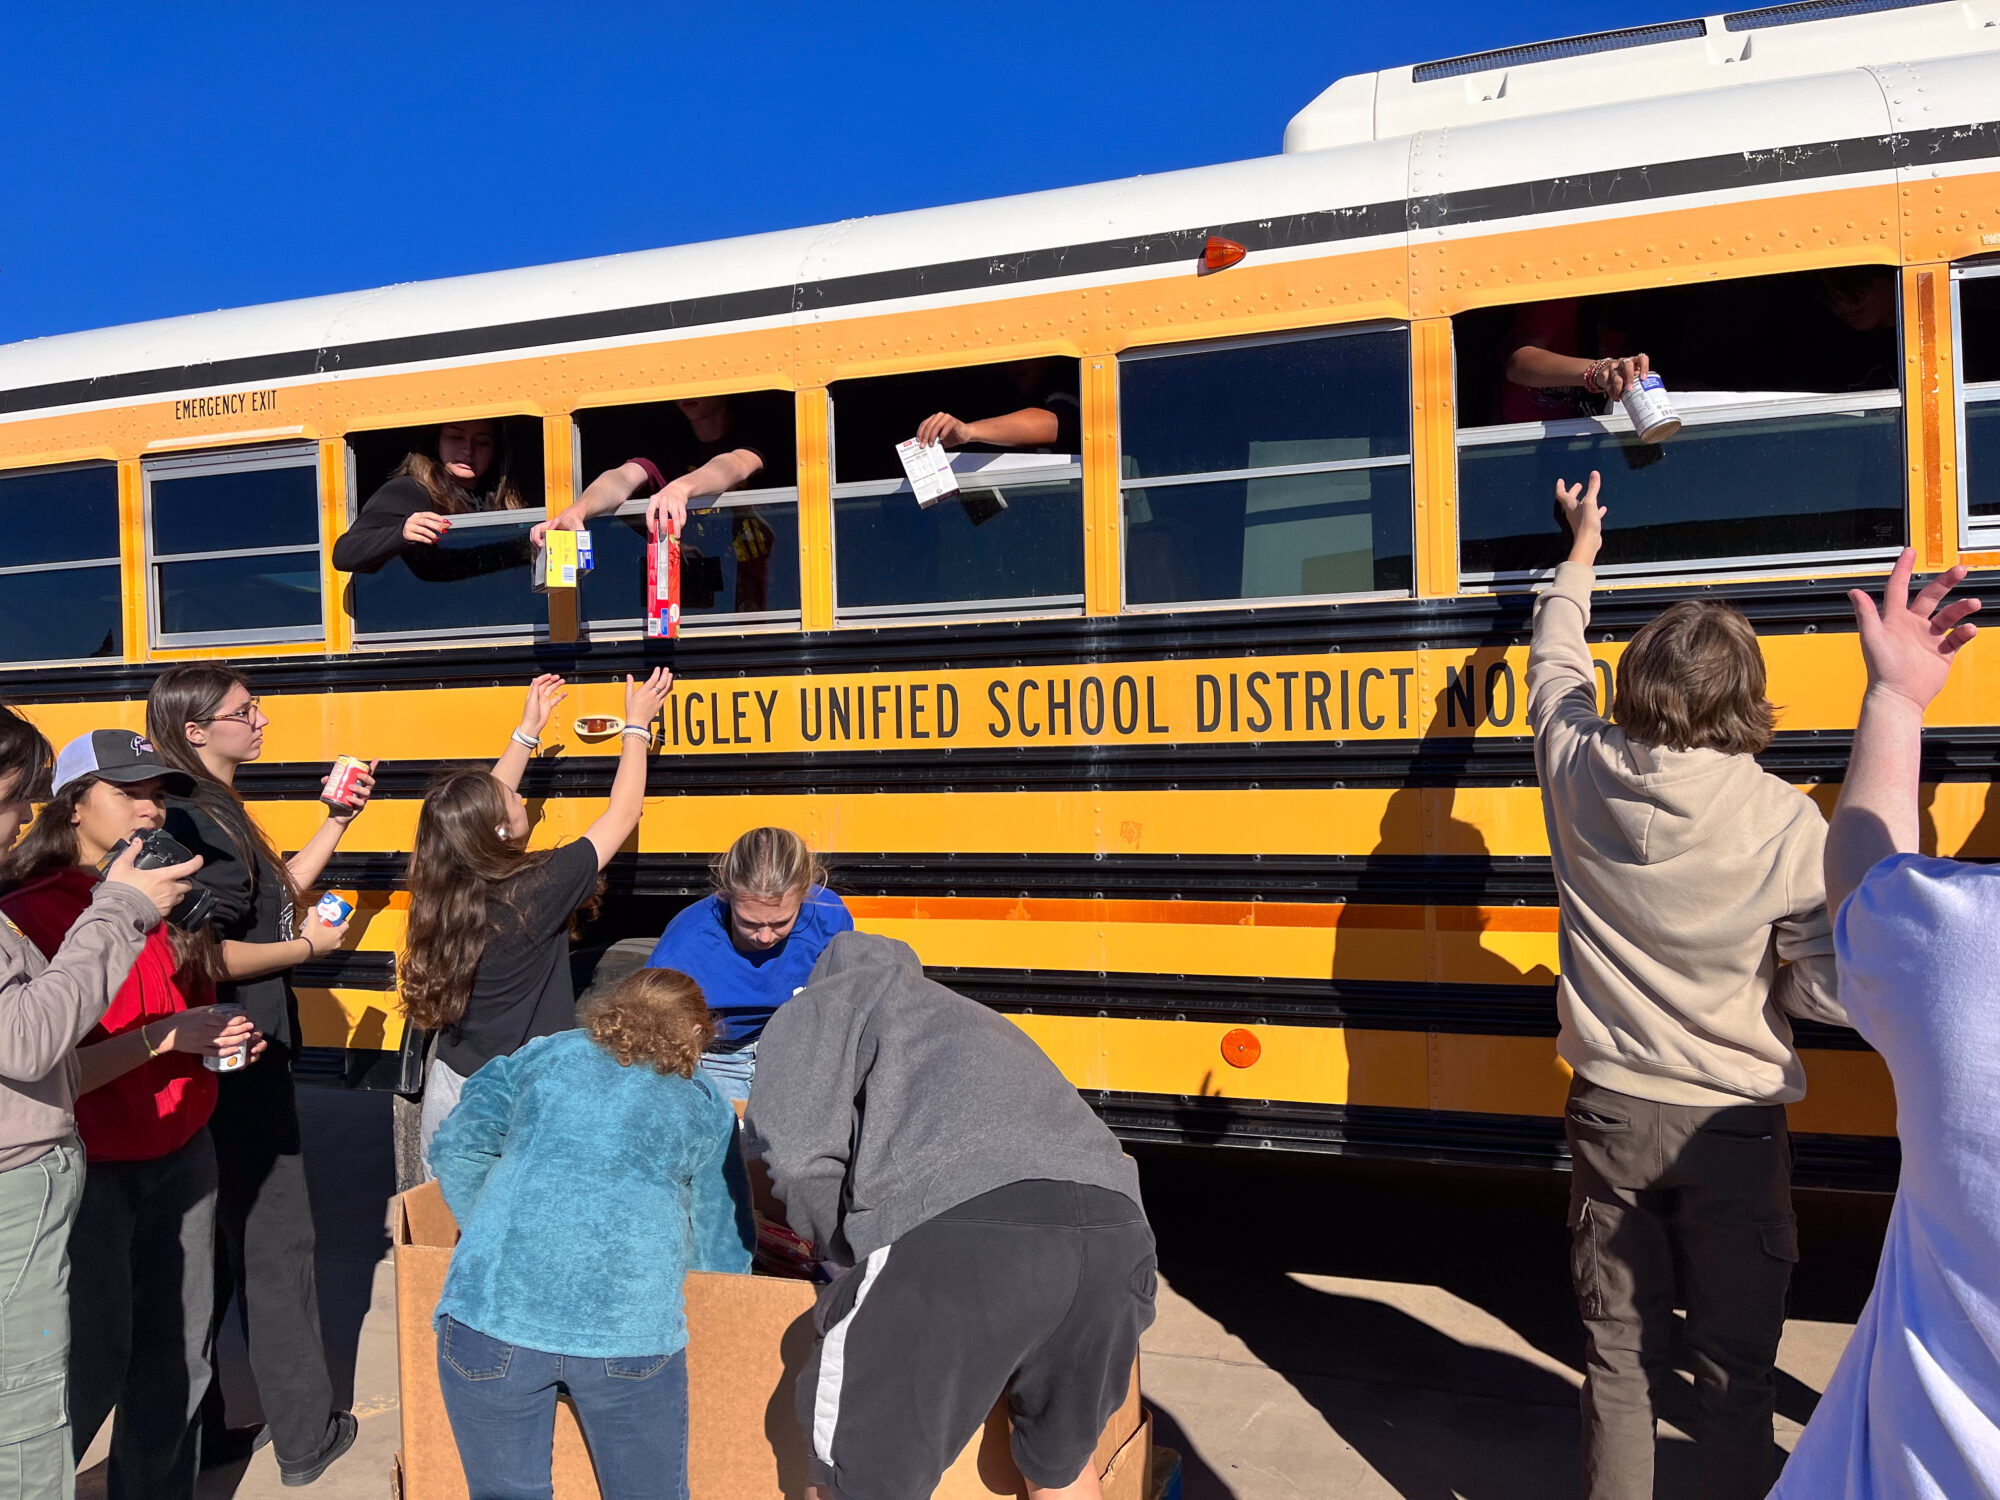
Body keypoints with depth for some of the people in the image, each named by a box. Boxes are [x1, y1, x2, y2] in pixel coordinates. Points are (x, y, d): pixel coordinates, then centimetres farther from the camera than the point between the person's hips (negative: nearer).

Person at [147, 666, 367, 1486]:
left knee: (210, 1247, 16)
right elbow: (202, 956, -26)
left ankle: (196, 1432, 28)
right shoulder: (193, 822, -19)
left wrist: (336, 822, 13)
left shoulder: (217, 812, 12)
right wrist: (306, 947, -13)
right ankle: (305, 1435, 14)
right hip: (238, 1064, -10)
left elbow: (276, 894, 19)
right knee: (272, 1241, 1)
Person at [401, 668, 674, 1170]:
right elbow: (624, 813, -10)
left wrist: (529, 728, 22)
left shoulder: (444, 890, -4)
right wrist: (637, 726, 2)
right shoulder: (536, 892, -21)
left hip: (448, 1091, 7)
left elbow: (482, 806, 16)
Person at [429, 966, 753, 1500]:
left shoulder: (543, 1055, 21)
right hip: (630, 1327, 0)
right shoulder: (707, 1109, 20)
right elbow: (723, 1253, 23)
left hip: (492, 1311, 1)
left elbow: (457, 1146, 13)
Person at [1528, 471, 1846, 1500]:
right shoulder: (1784, 820, -16)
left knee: (1620, 1358, 14)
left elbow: (1556, 663, 13)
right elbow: (1828, 995, -12)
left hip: (1612, 1114, 2)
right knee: (1735, 1372, 13)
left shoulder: (1583, 774, -8)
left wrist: (1583, 547, 27)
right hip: (1732, 1128, -2)